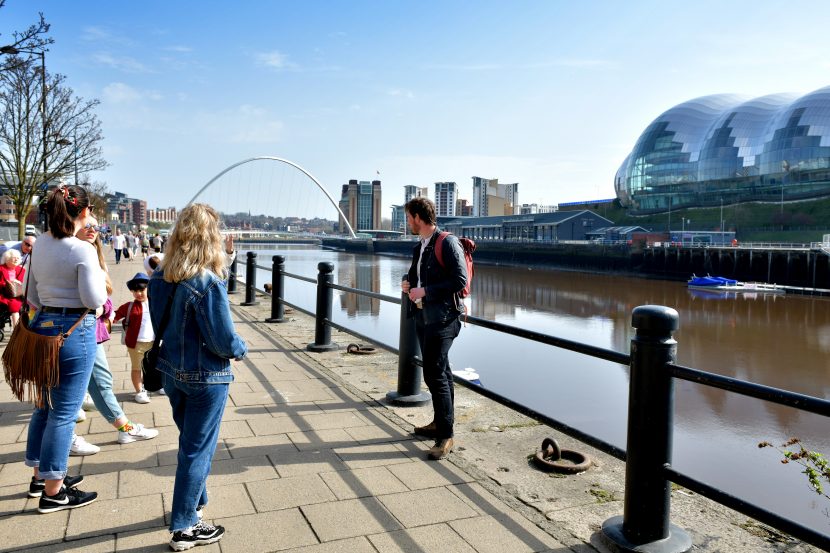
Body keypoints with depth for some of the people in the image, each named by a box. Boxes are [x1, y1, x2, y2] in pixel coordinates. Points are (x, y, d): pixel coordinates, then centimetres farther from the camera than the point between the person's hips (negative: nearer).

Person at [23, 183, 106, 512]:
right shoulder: (82, 250, -17)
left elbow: (32, 295, 14)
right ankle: (53, 492, 12)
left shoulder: (40, 245, 6)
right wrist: (101, 277, -1)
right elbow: (95, 300, -17)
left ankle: (41, 476, 34)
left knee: (45, 405, 20)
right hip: (75, 331, -8)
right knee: (64, 412, 1)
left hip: (43, 327, 8)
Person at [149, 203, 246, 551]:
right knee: (198, 449, 7)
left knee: (190, 441, 24)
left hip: (173, 372, 7)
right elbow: (223, 340, -21)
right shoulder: (208, 282, -24)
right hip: (206, 378, -7)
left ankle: (193, 502, 42)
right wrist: (241, 349, -1)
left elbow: (159, 326, 9)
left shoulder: (159, 278, -3)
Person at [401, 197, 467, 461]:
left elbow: (460, 281, -19)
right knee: (438, 371, 17)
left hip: (442, 317, -9)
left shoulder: (448, 243, -13)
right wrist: (408, 283, 6)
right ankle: (440, 423, 30)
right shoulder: (421, 246, 14)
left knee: (435, 374, -11)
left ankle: (445, 436, -2)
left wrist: (425, 291, -18)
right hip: (423, 316, 9)